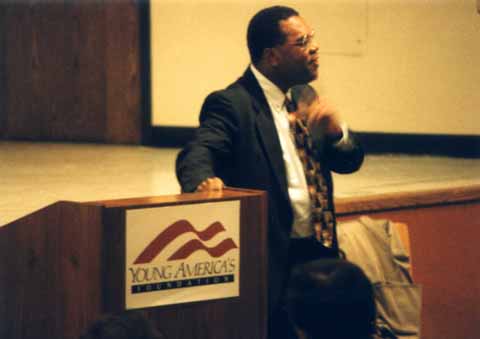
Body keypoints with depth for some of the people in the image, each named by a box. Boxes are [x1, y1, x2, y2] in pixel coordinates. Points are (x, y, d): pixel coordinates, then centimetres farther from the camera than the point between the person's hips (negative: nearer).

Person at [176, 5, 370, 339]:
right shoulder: (232, 104, -11)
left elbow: (349, 161, 12)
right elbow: (197, 153, -25)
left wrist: (335, 131, -11)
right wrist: (203, 180, -49)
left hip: (318, 254, 7)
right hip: (270, 262, -7)